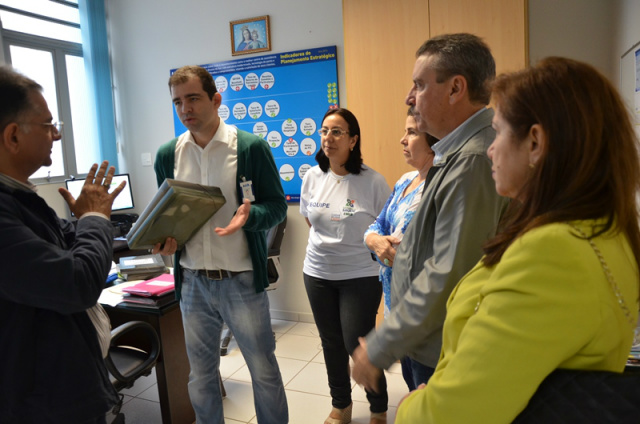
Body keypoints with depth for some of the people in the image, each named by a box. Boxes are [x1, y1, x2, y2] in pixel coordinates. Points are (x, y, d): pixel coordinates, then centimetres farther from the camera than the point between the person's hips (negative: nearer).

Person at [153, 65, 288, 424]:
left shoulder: (251, 147, -7)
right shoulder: (168, 155, 4)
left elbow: (277, 205, -4)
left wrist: (249, 215, -25)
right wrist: (163, 239, -7)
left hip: (242, 281, -3)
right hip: (192, 283, 4)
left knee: (264, 371, 11)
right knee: (201, 375, 18)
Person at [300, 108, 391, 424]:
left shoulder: (372, 181, -13)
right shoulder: (312, 177, 0)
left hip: (360, 275, -4)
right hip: (317, 273, 5)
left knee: (358, 345, -1)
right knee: (331, 342, 16)